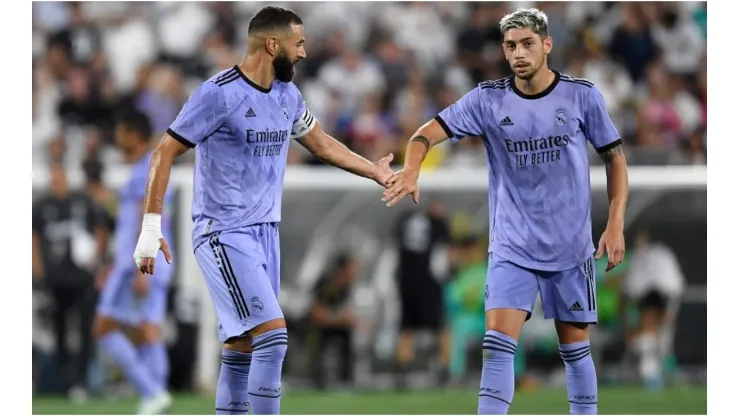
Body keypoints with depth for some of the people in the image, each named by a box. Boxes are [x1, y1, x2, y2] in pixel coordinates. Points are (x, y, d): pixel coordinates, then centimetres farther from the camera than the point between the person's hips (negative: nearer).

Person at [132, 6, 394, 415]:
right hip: (224, 235, -8)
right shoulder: (218, 93, -14)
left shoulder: (287, 94, 9)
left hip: (265, 232, 8)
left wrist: (374, 170, 27)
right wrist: (151, 227, -17)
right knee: (273, 334, -16)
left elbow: (321, 143, 27)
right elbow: (165, 152, -12)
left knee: (242, 348, 8)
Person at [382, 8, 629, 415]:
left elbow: (614, 157, 5)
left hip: (571, 246, 0)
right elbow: (429, 133, -12)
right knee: (497, 341, -13)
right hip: (511, 247, 0)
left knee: (575, 347, 8)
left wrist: (615, 224, -3)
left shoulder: (582, 95, -4)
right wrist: (411, 168, -34)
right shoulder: (488, 99, -5)